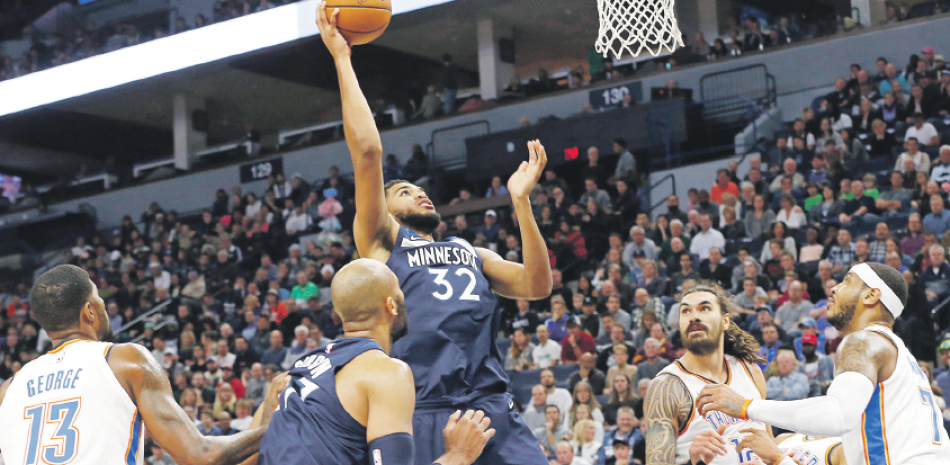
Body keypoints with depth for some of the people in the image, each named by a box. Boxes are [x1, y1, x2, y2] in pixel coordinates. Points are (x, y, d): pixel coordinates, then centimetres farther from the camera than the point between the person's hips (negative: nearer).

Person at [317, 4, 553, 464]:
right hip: (421, 413, -4)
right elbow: (367, 153, 7)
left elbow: (537, 286, 14)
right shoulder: (383, 243, 17)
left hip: (492, 407, 4)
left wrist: (521, 201, 8)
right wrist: (342, 58, 8)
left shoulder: (474, 254, 30)